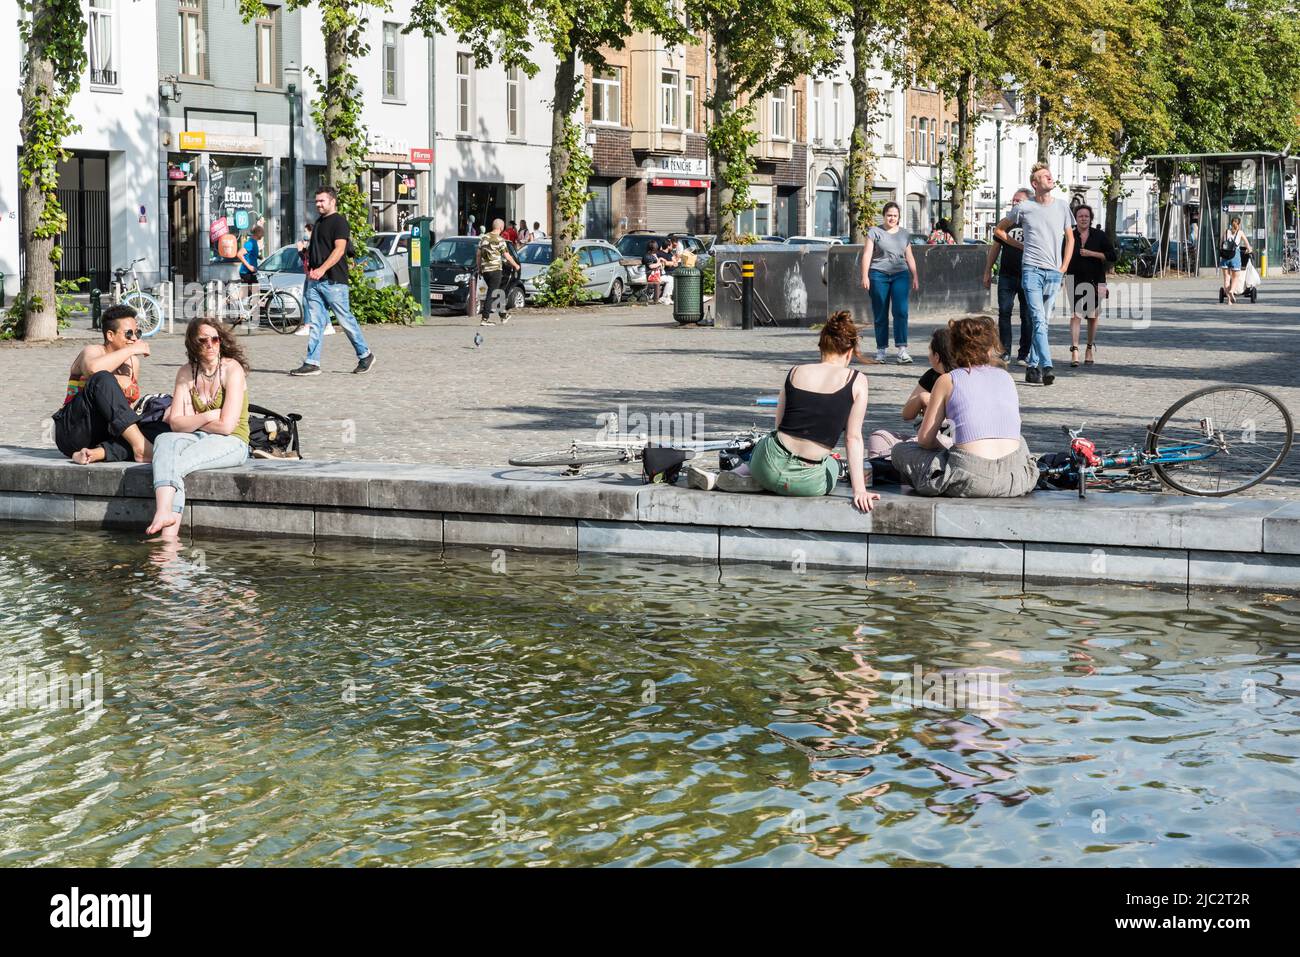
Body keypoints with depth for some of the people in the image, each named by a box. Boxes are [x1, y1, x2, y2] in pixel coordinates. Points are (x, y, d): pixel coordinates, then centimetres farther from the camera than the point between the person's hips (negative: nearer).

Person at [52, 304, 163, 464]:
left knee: (159, 431, -22)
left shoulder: (133, 362, 14)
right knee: (102, 379, -32)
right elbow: (93, 368, -32)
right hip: (73, 431, -6)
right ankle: (140, 446, -40)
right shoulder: (93, 351, -6)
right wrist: (131, 349, -22)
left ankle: (97, 453, -36)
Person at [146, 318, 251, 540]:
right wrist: (207, 417, -12)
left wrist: (191, 421, -2)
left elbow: (226, 426, -14)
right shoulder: (186, 373, 9)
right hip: (198, 439, 5)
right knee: (165, 441, -30)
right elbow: (176, 422, 2)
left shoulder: (232, 369, -7)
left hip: (231, 442, -5)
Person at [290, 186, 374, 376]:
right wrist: (310, 269, 12)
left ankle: (365, 355, 14)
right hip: (315, 282, 8)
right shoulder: (319, 222, 20)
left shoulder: (339, 222, -7)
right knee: (315, 323, 2)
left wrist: (322, 269, -27)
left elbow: (339, 249, -18)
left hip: (334, 281, -8)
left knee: (346, 321, -1)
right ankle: (312, 363, 0)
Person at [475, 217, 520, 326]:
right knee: (491, 294, -6)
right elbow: (507, 256, -7)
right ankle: (484, 319, -10)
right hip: (495, 269, -7)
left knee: (494, 293, 18)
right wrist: (516, 265, 8)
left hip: (484, 269, 7)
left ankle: (503, 315, 28)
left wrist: (478, 266, 24)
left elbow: (478, 253, 13)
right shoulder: (499, 240, -9)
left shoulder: (484, 237, 9)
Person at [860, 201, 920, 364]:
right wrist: (865, 276, -9)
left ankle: (902, 350, -17)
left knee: (901, 311, -12)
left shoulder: (904, 234, 17)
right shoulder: (875, 232, 6)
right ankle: (881, 350, 8)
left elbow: (909, 257, 21)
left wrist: (915, 277, 15)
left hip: (900, 274, 2)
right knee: (880, 315, 1)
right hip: (879, 275, -2)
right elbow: (867, 254, 0)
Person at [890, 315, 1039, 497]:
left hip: (971, 482, -4)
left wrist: (946, 453, 27)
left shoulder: (948, 380, 5)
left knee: (899, 451, 17)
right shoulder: (1006, 378, 15)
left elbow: (924, 439, 7)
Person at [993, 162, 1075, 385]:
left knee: (1042, 321, 7)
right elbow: (999, 229, 15)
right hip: (1031, 269, -4)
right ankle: (1046, 367, -23)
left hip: (1054, 273, 4)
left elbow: (1070, 238, 20)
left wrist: (1063, 267, 10)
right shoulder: (1024, 208, 1)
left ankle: (1032, 366, 15)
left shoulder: (1062, 206, 10)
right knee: (1038, 320, -14)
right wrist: (1020, 245, 10)